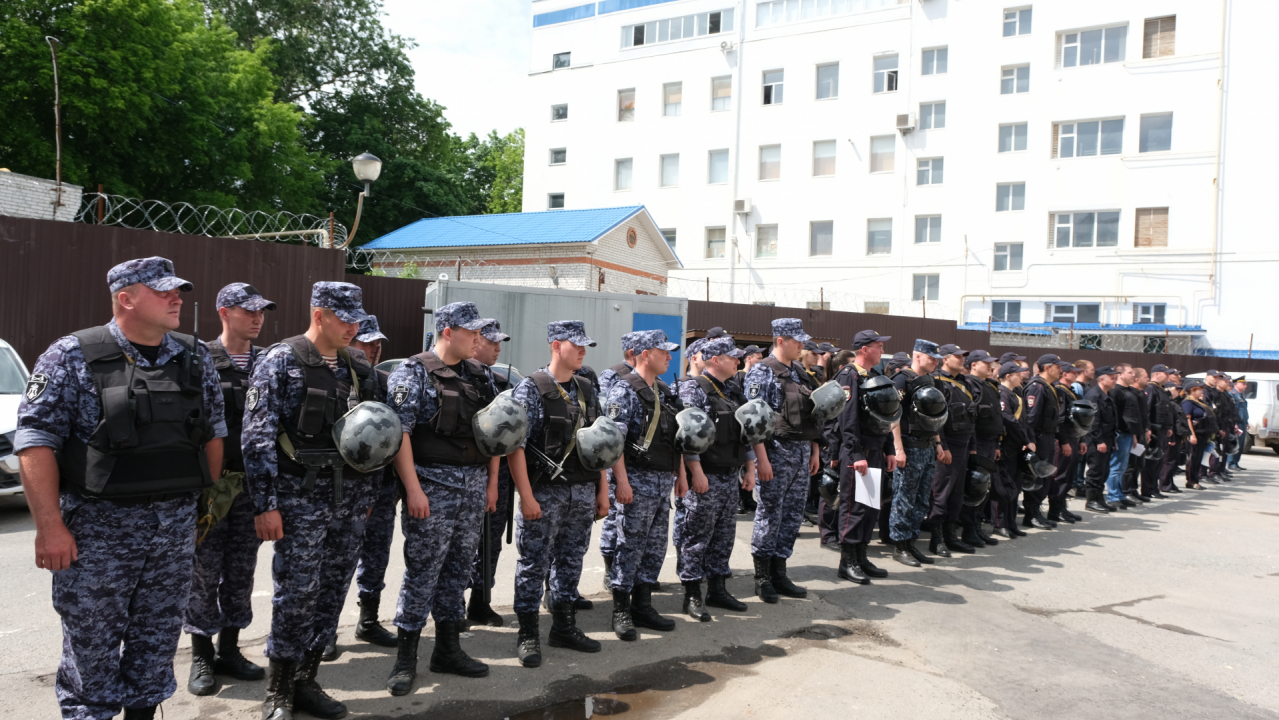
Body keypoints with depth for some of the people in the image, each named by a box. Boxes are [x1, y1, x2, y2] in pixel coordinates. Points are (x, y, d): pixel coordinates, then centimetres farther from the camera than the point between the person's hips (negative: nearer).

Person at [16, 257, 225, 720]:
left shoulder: (194, 358, 6)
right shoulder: (72, 357, -7)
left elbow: (213, 434, 13)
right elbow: (36, 441, -10)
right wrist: (50, 525, -15)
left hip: (177, 527, 4)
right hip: (98, 529, -4)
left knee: (157, 642, 14)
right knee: (91, 646, 6)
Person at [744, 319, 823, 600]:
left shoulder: (800, 372, 15)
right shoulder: (762, 372, -8)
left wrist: (814, 450, 15)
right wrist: (762, 458, -19)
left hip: (802, 451, 7)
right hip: (776, 450, -7)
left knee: (793, 514, 9)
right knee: (770, 513, -1)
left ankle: (779, 573, 19)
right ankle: (762, 577, 10)